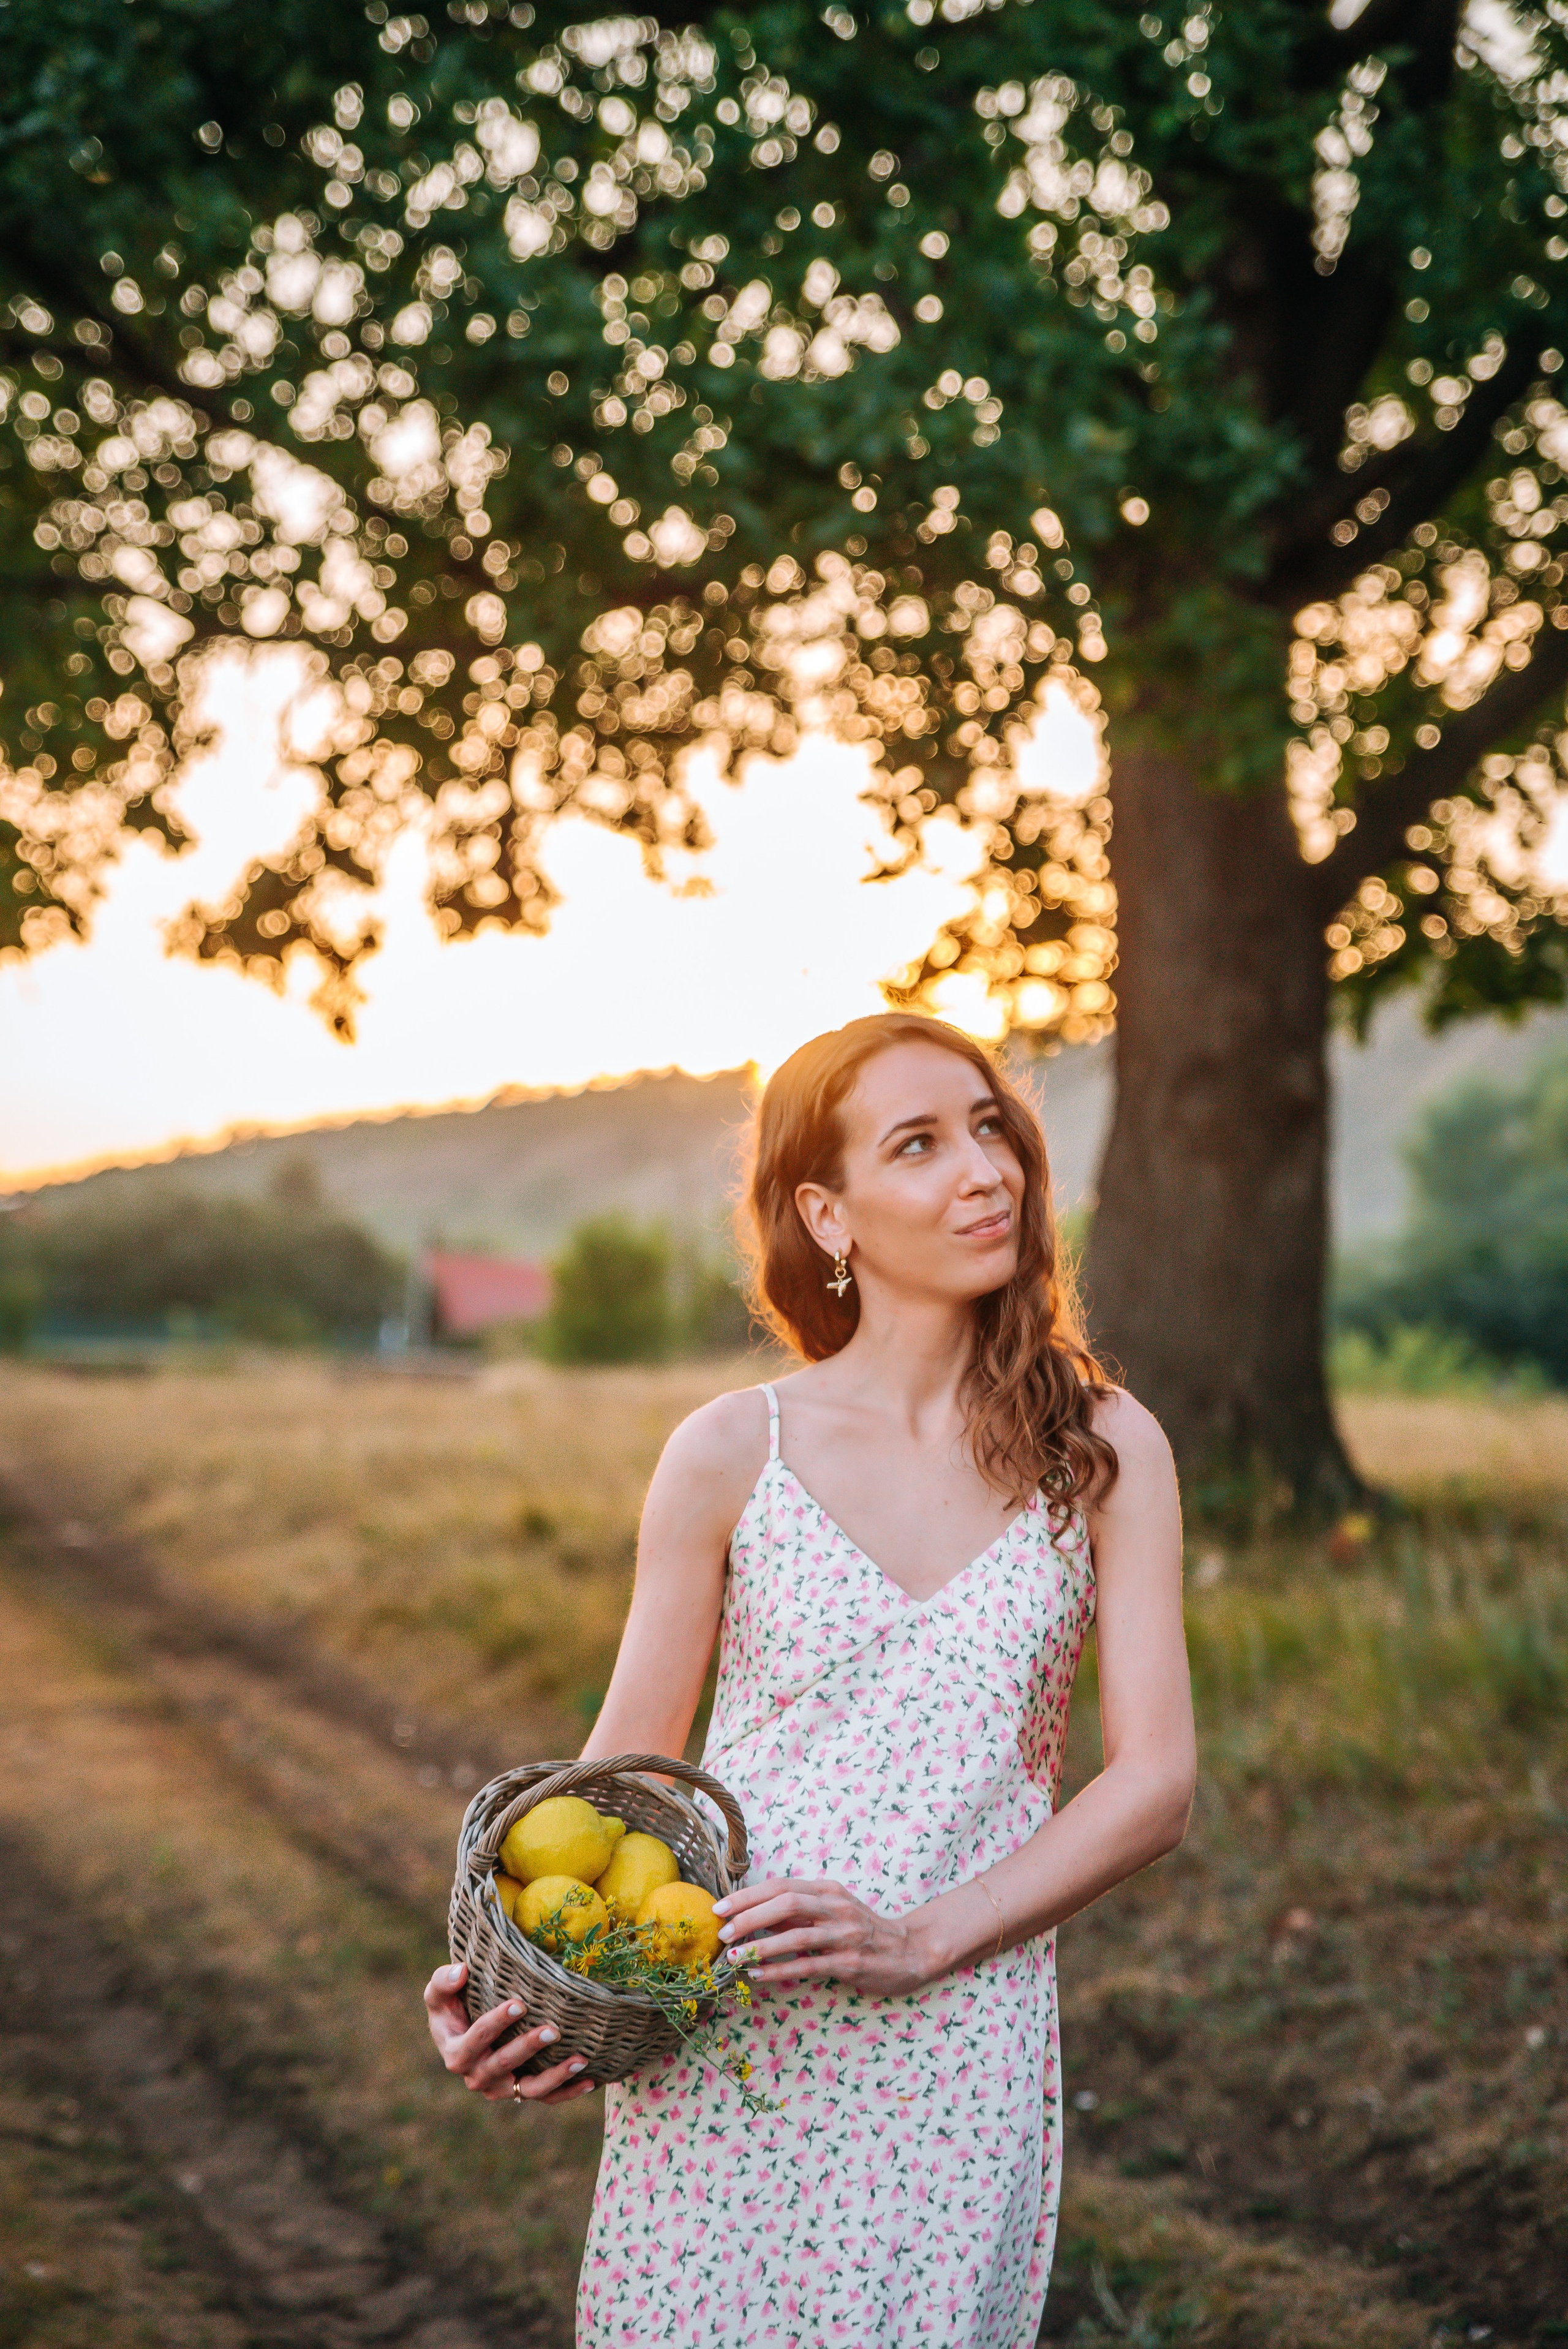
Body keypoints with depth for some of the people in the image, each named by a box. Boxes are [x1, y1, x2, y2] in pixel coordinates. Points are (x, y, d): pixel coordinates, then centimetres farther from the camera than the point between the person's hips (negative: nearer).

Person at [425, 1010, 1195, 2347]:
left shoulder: (1102, 1451, 2)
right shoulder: (731, 1457, 0)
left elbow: (1156, 1781, -3)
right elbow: (624, 1771, 6)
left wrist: (921, 1938, -14)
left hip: (958, 2059, 0)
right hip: (715, 2053, 0)